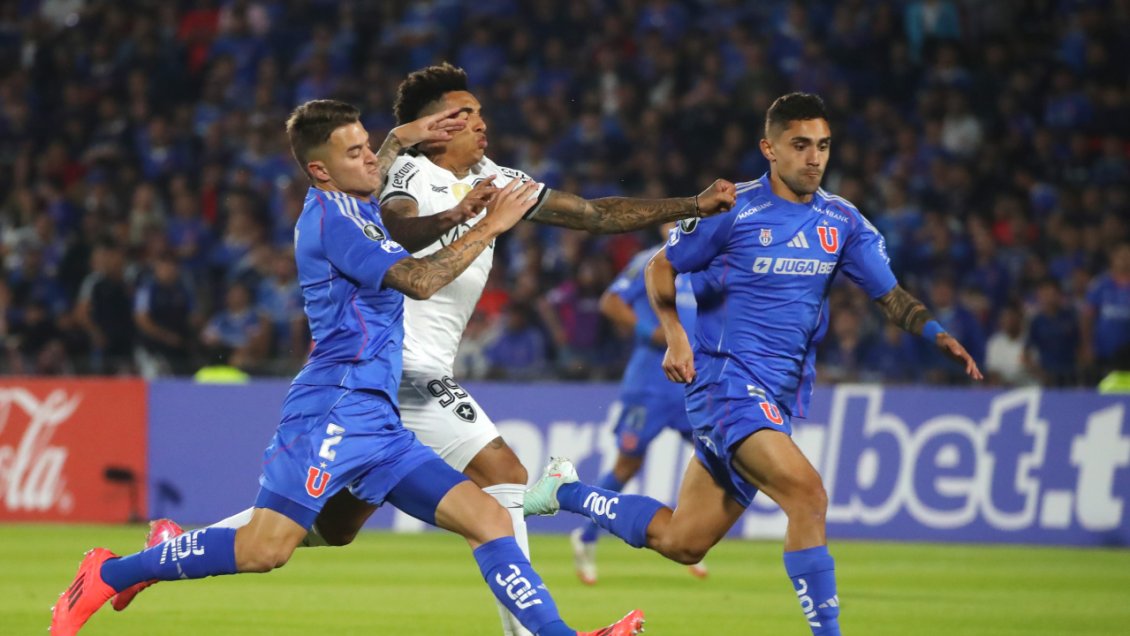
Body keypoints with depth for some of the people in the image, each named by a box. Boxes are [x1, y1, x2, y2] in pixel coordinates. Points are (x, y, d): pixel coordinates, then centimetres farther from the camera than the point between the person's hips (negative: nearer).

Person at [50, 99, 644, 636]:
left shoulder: (344, 205, 20)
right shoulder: (330, 216, -8)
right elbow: (418, 279, -18)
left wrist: (403, 138, 38)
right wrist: (489, 226, -11)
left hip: (374, 421, 10)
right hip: (334, 408, -10)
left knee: (489, 519, -3)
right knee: (264, 548, -18)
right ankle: (109, 574, -4)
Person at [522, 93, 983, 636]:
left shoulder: (841, 221, 7)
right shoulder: (731, 210, -7)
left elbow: (889, 296, 8)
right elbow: (660, 269, 4)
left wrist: (937, 335, -11)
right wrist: (675, 337, -11)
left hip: (781, 396, 6)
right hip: (727, 381, -6)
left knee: (681, 542, 10)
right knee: (807, 494, -28)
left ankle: (564, 492, 30)